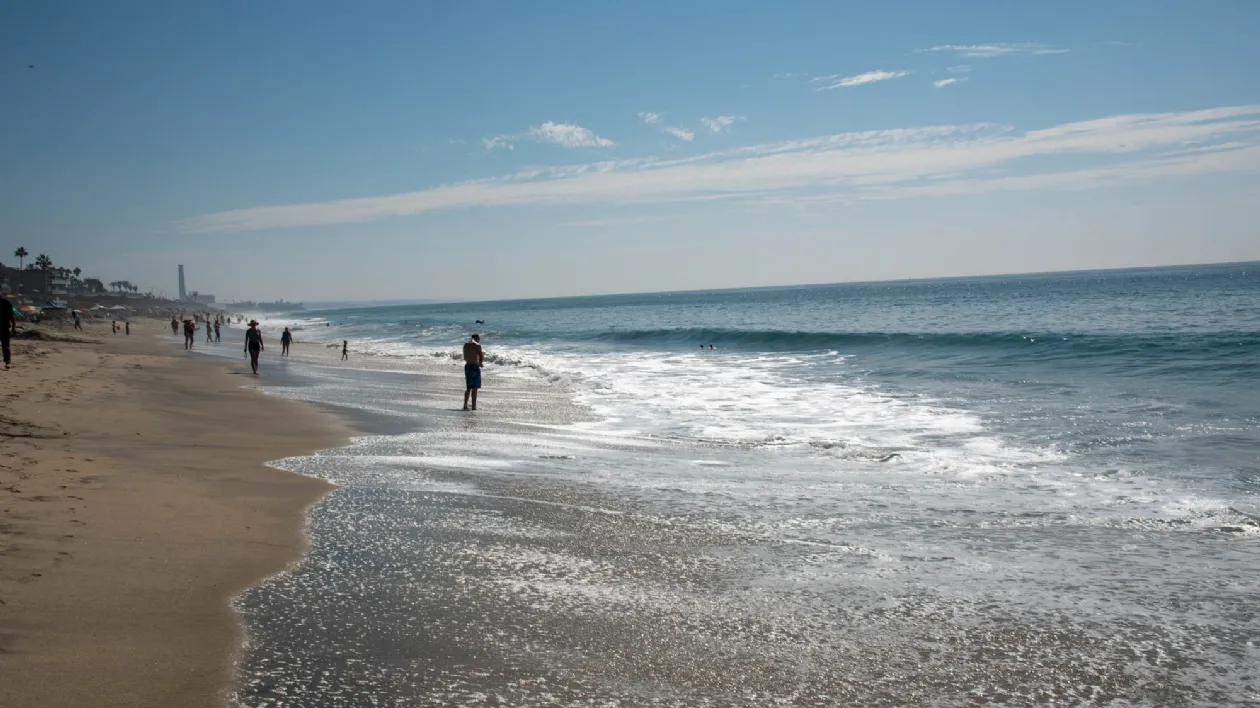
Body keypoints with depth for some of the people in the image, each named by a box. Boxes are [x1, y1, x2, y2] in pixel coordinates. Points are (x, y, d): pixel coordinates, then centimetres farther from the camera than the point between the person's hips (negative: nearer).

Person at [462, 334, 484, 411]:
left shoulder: (465, 344, 13)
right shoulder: (477, 345, -9)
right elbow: (481, 358, -11)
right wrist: (480, 362, 12)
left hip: (467, 366, 7)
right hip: (475, 367, -7)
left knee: (468, 387, 15)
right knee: (474, 388, -3)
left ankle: (465, 405, 14)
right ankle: (474, 406, -3)